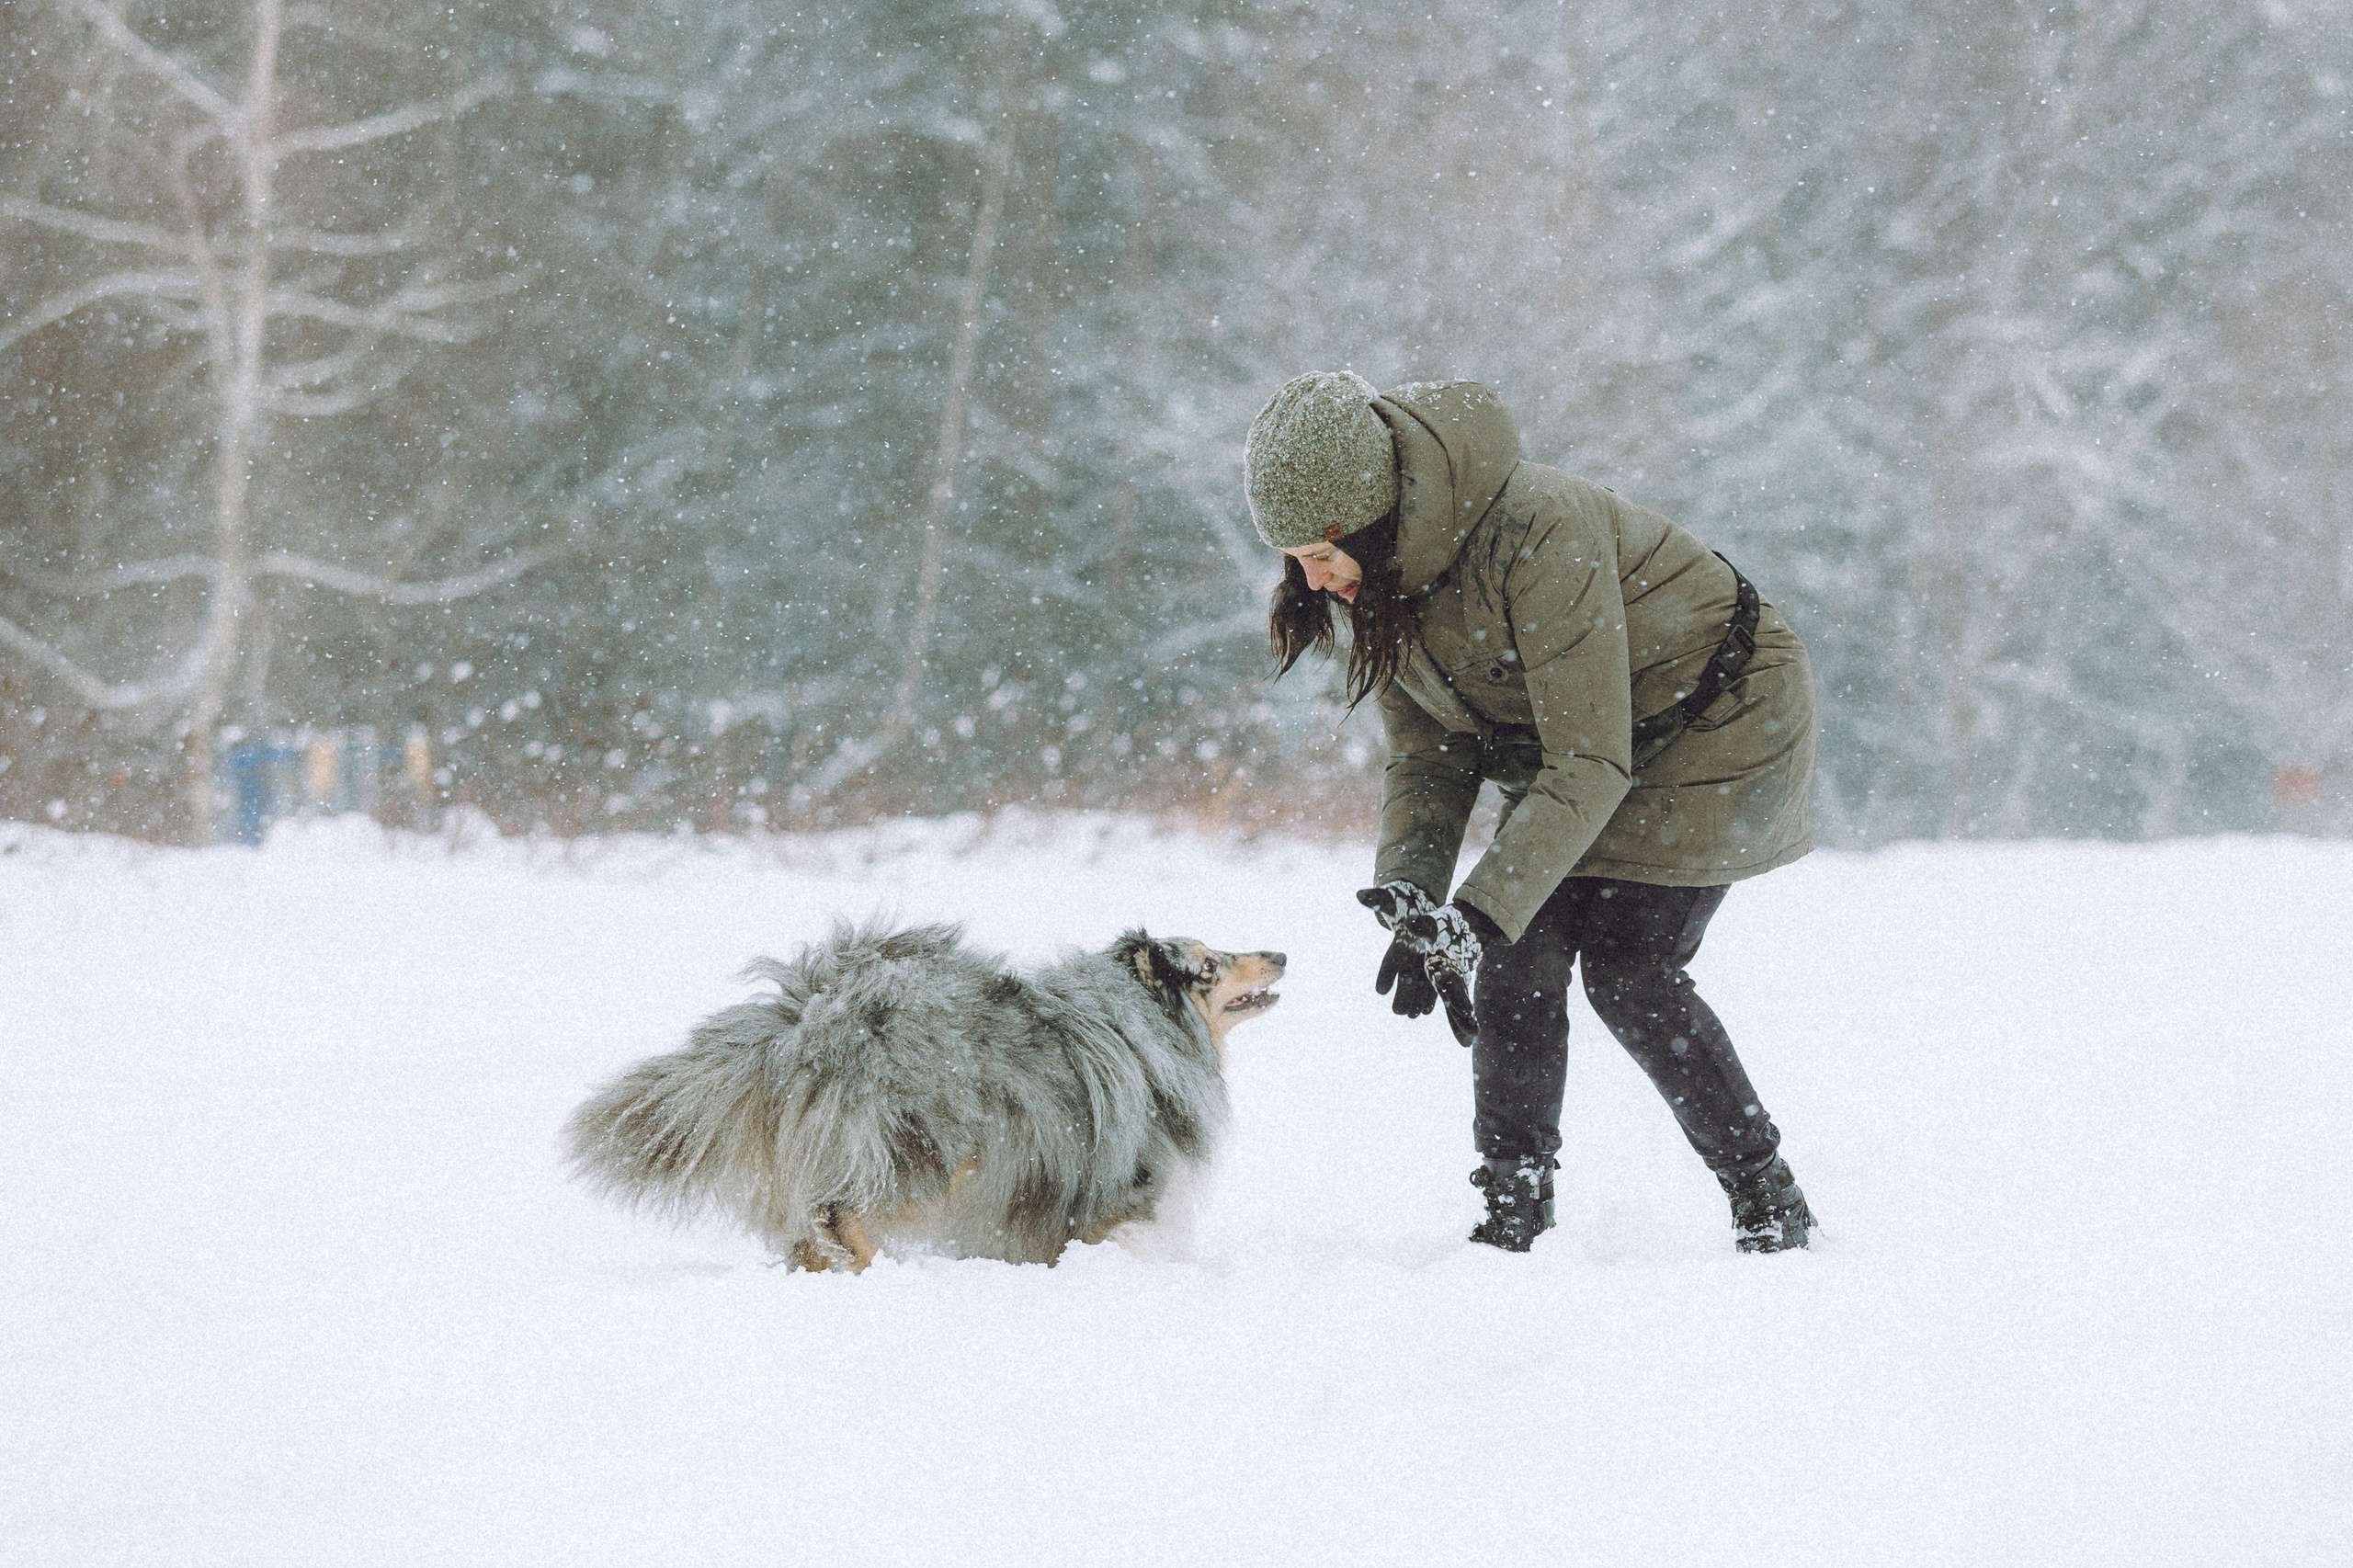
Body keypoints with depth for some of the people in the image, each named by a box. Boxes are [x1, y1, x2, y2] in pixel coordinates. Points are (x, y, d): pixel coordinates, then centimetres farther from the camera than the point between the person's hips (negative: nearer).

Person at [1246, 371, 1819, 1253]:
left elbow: (1590, 764, -36)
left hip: (1719, 723, -7)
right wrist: (1408, 898, -22)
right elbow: (1426, 758, -4)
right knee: (1521, 959, -10)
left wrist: (1476, 916, -41)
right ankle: (1512, 1217, -5)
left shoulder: (1539, 537, -36)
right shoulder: (1380, 582, -11)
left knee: (1628, 973, -13)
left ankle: (1771, 1209, 1)